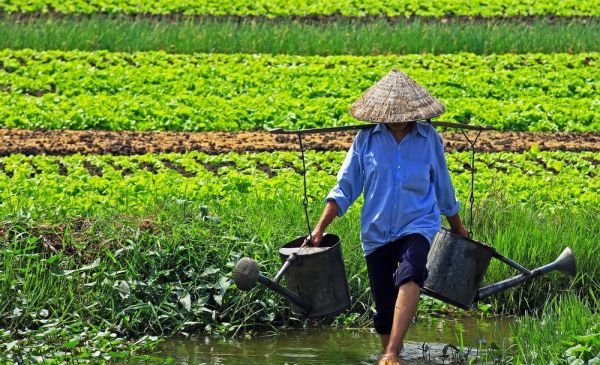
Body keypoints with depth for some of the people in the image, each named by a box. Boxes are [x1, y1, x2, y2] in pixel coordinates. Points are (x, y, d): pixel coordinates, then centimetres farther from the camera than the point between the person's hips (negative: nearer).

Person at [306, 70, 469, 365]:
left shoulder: (429, 138, 3)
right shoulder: (366, 139, 2)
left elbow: (442, 187, 17)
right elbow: (345, 188, 4)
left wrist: (457, 227, 27)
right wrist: (320, 227, -6)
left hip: (417, 226, -2)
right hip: (376, 233, 2)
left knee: (409, 275, -32)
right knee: (384, 308, 6)